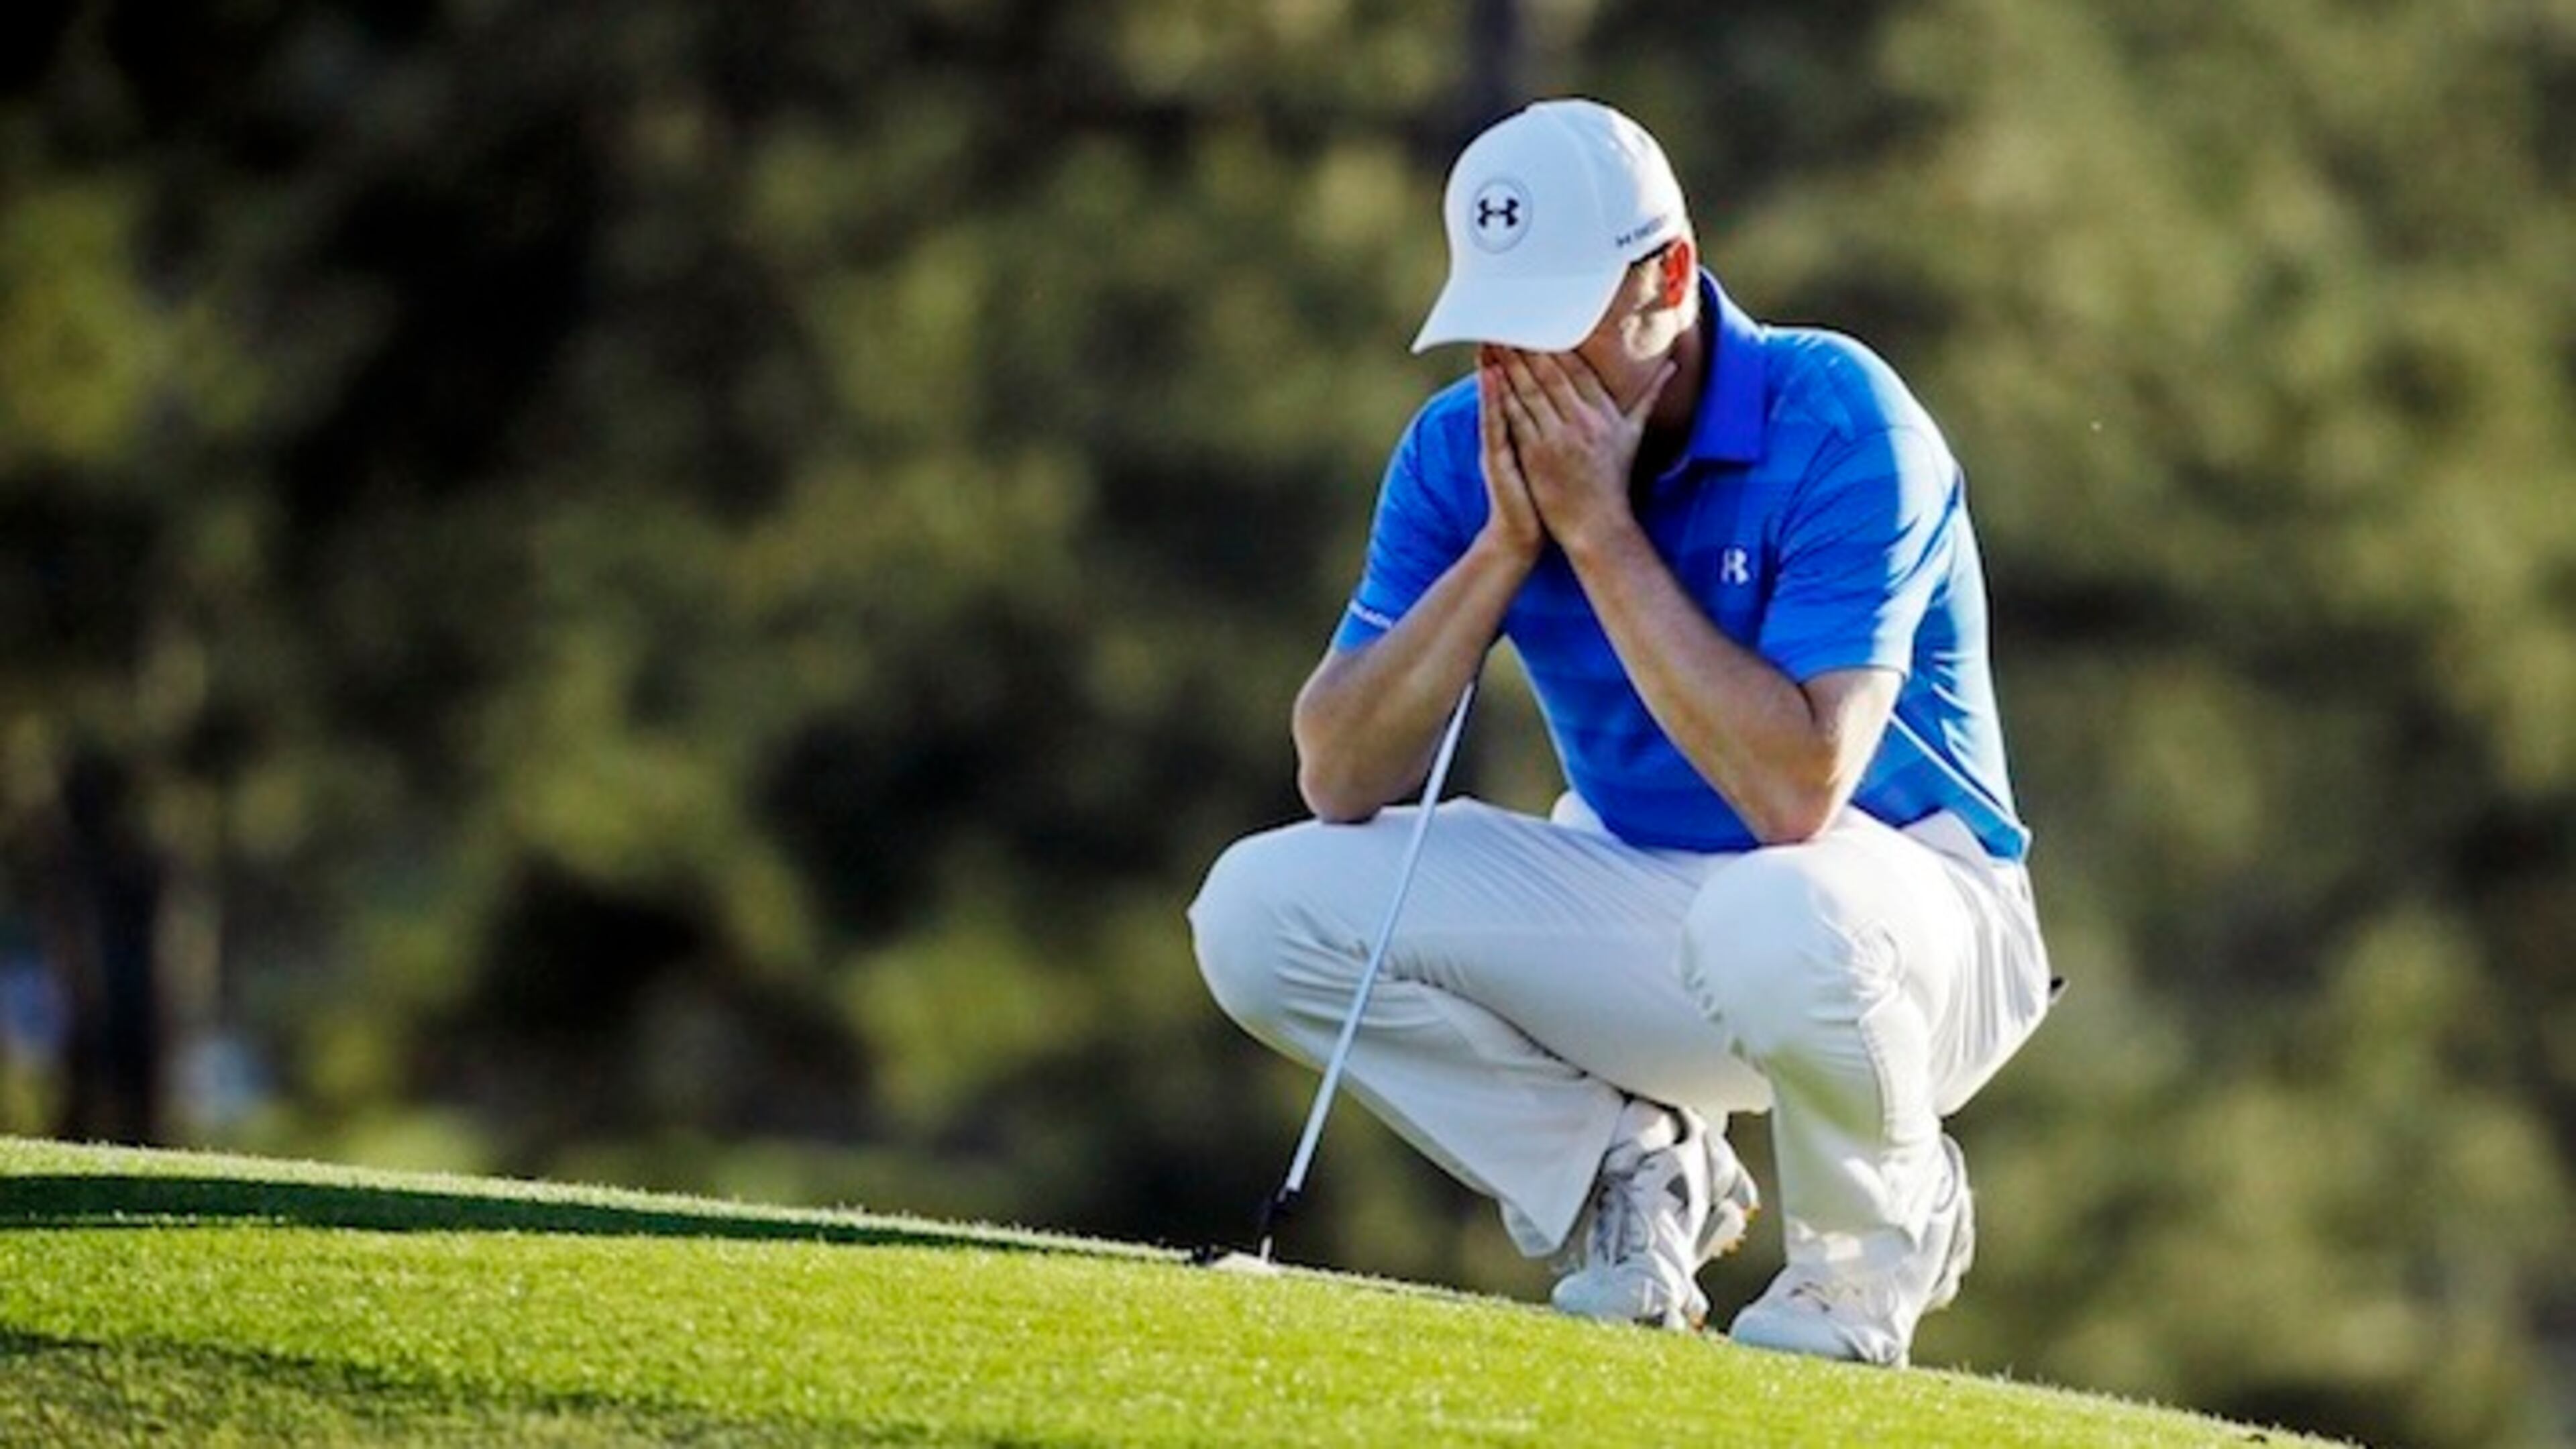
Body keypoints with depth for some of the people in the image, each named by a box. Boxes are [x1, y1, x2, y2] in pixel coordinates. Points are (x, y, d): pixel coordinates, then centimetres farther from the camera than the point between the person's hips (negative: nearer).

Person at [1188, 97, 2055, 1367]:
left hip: (1898, 894, -5)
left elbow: (1796, 794, -33)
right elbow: (1339, 781, -11)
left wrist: (1599, 529, -29)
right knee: (1259, 908, -12)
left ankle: (1877, 1236, -8)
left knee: (1776, 924, -42)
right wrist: (1505, 543, -22)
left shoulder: (1839, 426, -23)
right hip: (1640, 909, 5)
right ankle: (1629, 1180, 4)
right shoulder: (1465, 447, -7)